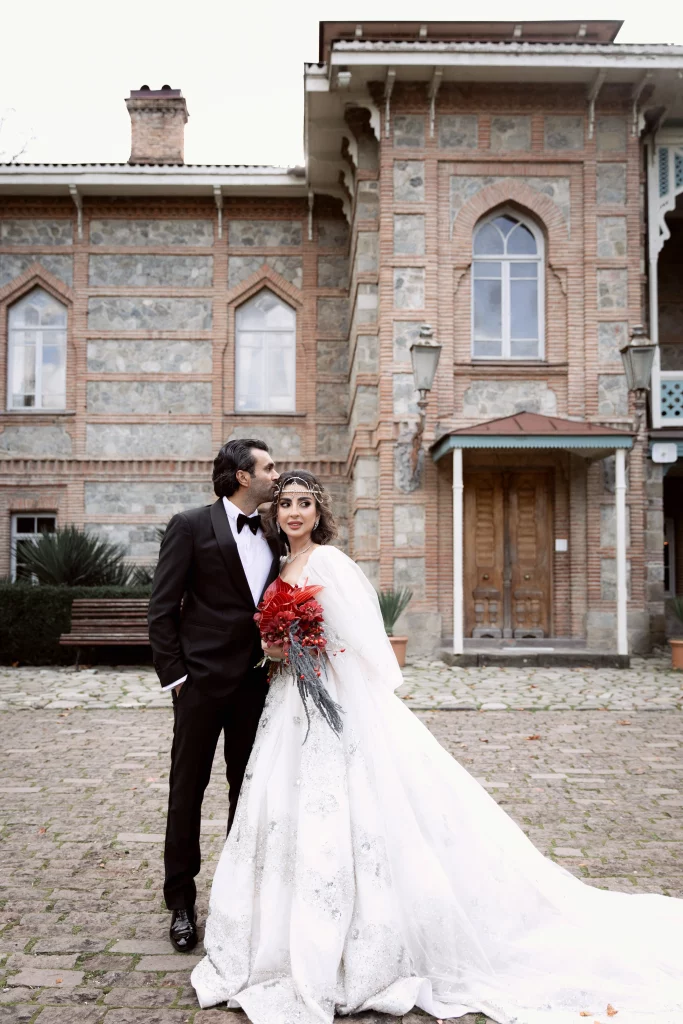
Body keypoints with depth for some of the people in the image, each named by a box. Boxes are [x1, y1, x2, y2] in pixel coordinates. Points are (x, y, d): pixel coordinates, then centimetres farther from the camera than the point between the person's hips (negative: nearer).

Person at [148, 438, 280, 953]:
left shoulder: (273, 534, 8)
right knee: (188, 788, 6)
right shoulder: (191, 526, -6)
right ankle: (182, 902, 20)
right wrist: (174, 674, -11)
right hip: (203, 679, -5)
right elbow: (163, 608, -7)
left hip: (256, 682, 5)